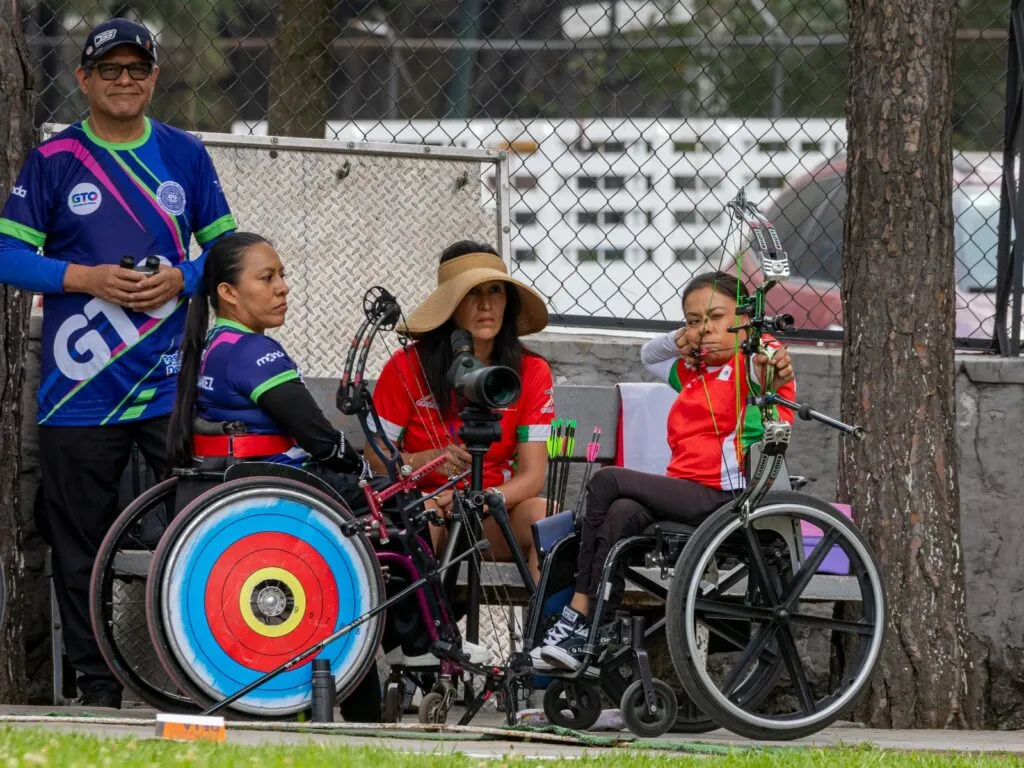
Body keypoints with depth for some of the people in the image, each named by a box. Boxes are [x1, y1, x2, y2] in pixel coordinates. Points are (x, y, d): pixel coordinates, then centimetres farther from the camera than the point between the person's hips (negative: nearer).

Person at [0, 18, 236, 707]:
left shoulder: (185, 155, 9)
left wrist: (179, 280, -8)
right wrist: (86, 278, -13)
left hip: (172, 384, 1)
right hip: (80, 387, -1)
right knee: (81, 546, 2)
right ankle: (98, 685, 8)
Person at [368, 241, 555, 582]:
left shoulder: (531, 372, 1)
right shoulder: (408, 367, -2)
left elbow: (531, 475, -5)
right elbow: (376, 457, -1)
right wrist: (428, 461, -23)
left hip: (495, 517, 2)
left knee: (545, 516, -30)